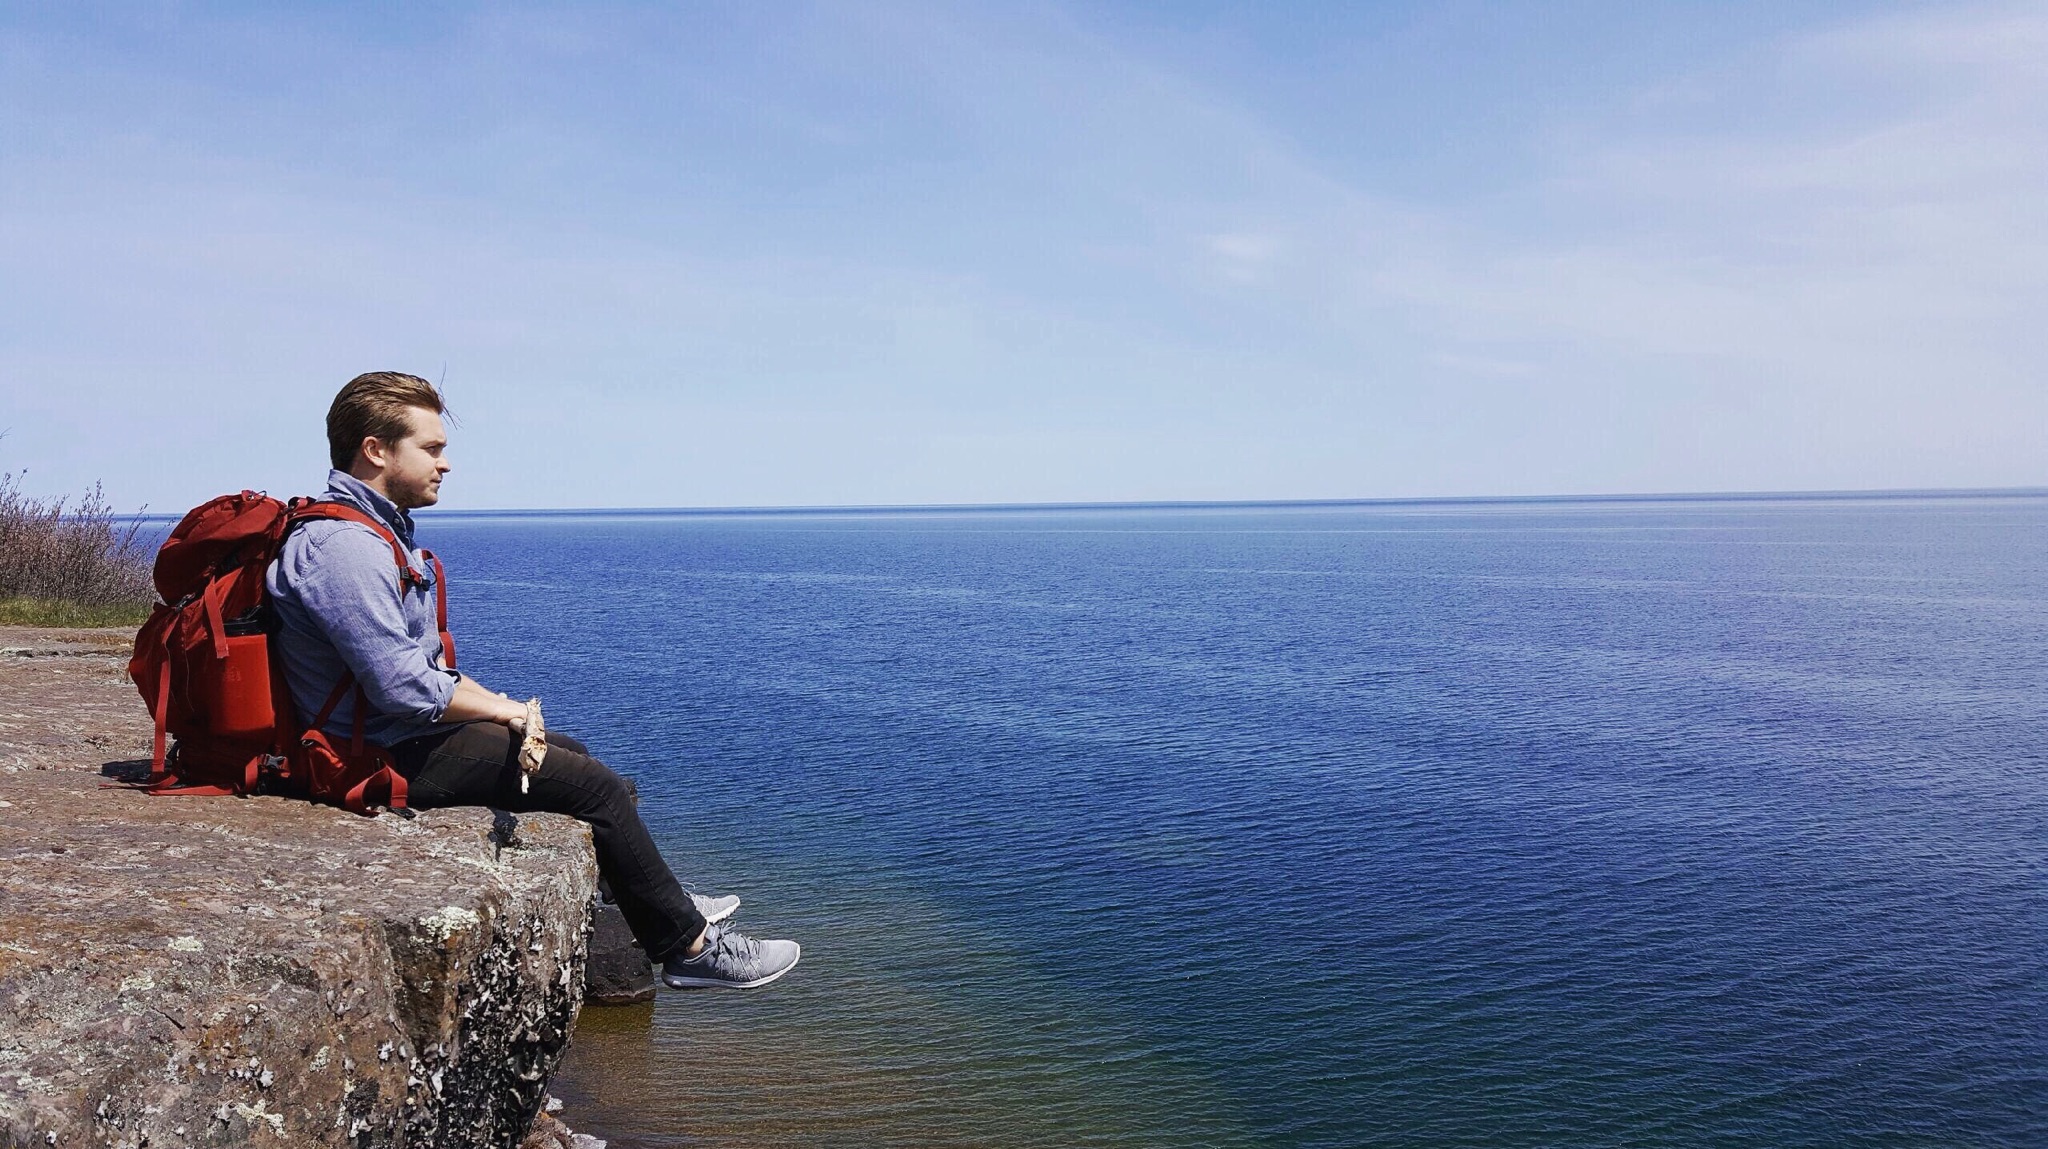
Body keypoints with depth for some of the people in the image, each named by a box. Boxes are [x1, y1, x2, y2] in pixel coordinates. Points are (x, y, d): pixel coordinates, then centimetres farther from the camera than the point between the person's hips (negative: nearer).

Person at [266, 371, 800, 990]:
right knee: (596, 785, -9)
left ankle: (661, 902, 32)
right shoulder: (344, 548, -24)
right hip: (391, 757, -11)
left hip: (403, 732, 11)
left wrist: (493, 701, 8)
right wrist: (497, 712, -13)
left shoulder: (375, 530, 11)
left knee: (571, 752, 19)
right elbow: (406, 689, -28)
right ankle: (688, 945, 4)